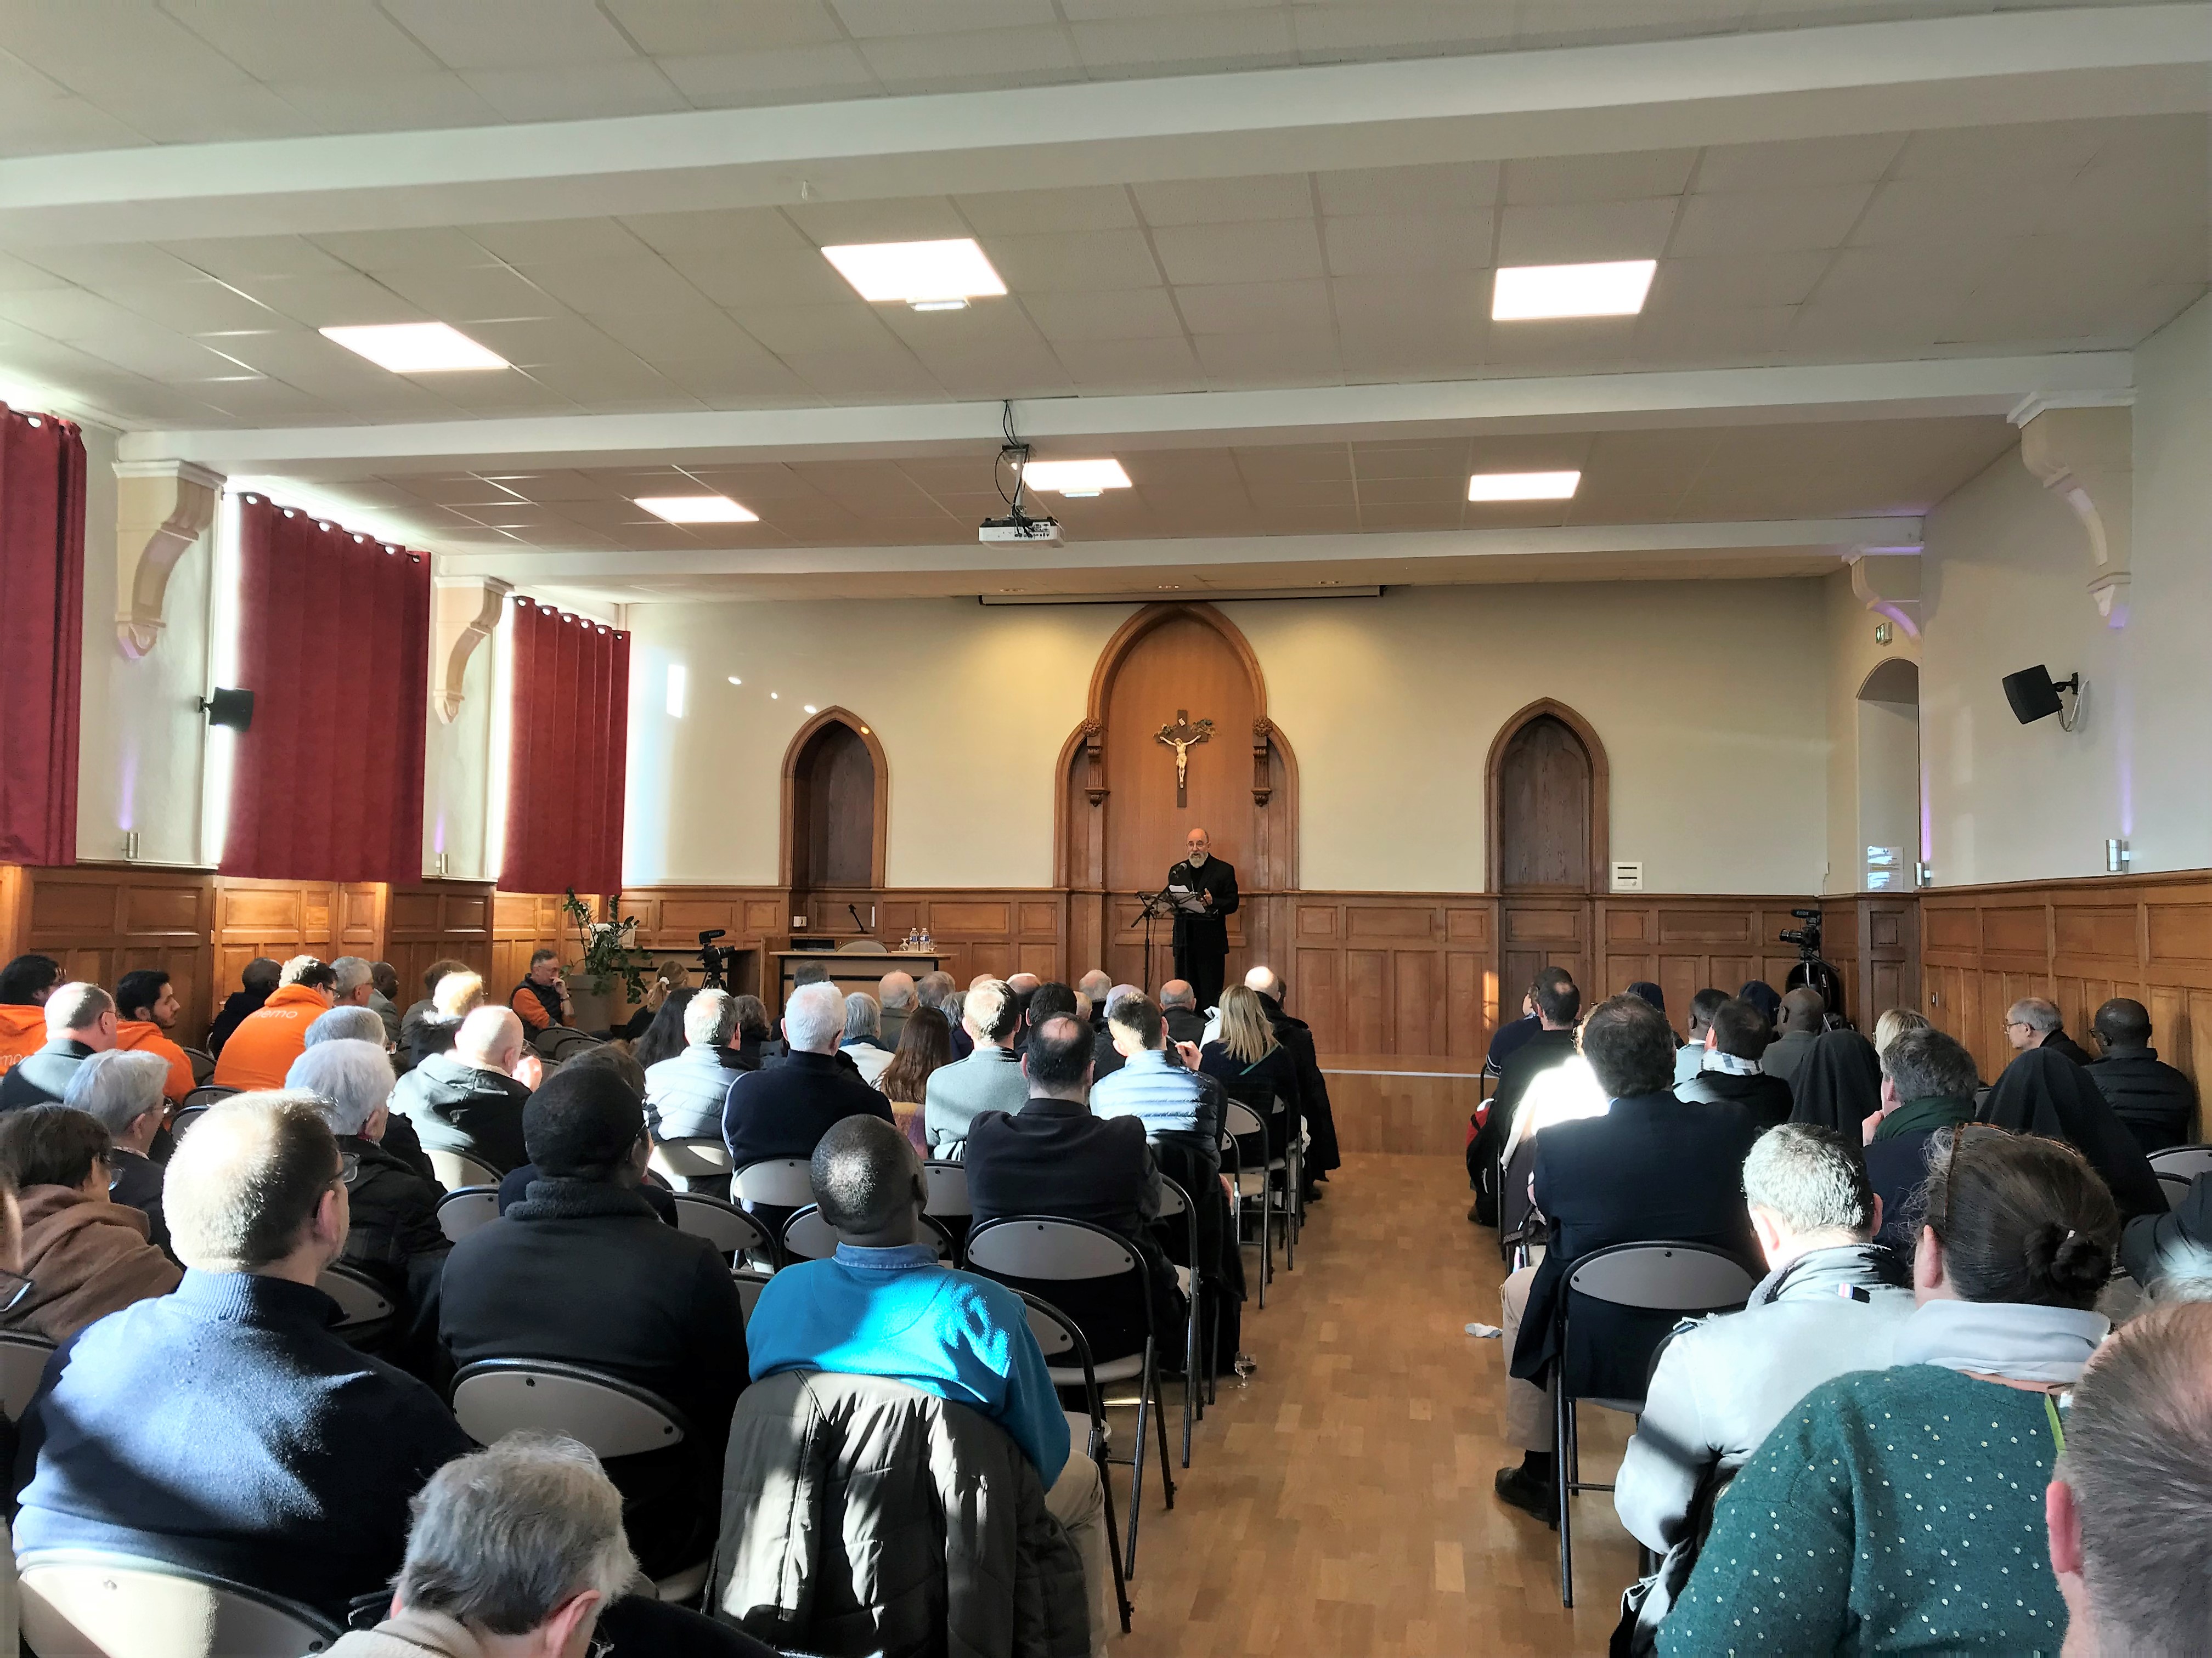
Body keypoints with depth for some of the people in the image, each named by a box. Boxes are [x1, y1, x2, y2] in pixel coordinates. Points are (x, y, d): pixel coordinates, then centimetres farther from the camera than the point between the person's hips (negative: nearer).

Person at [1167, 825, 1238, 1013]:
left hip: (1211, 943, -4)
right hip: (1184, 941, 4)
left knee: (1210, 995, -4)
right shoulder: (1177, 871, 14)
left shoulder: (1224, 870, 2)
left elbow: (1232, 904, -3)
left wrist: (1212, 903, -21)